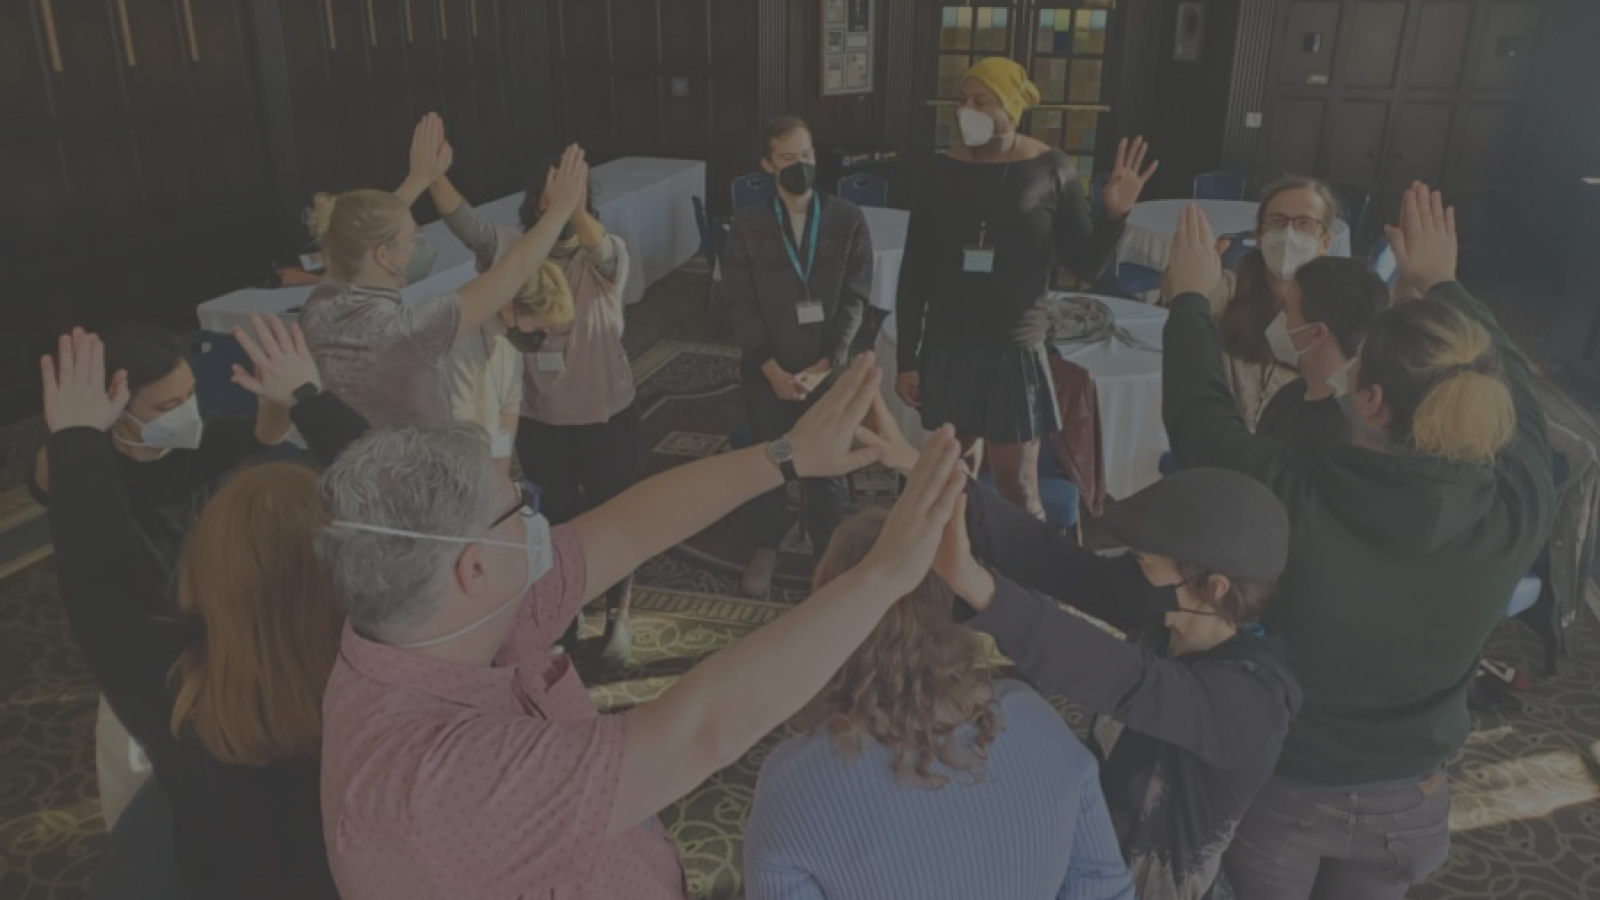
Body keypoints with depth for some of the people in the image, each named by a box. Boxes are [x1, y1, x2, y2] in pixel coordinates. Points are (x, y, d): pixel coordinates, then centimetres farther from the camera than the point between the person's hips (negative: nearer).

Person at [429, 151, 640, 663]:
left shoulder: (607, 256, -13)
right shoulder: (511, 250, -5)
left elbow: (602, 249, -37)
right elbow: (464, 222, -21)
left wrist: (574, 207, -56)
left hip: (605, 417, -3)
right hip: (538, 420, 3)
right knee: (556, 520, 20)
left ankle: (618, 613, 38)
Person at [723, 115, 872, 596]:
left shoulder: (849, 220, -6)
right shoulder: (747, 224, -5)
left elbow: (854, 301, -7)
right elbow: (738, 304, -6)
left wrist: (823, 367, -14)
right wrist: (773, 369, -12)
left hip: (828, 370, 0)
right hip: (766, 372, 1)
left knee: (825, 467, 11)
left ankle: (829, 552, 32)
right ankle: (767, 547, 37)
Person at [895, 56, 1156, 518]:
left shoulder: (1051, 170, -5)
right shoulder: (943, 170, -1)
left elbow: (1086, 266, 0)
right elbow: (914, 271, 2)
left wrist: (1115, 215, -19)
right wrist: (907, 358, 1)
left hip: (1016, 352, -2)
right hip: (947, 350, 2)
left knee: (1018, 490, 4)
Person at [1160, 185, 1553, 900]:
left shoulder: (1284, 502, -34)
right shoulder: (1521, 506, -23)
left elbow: (1195, 407, -14)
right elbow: (1509, 379, -2)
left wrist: (1191, 296, 2)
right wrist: (1441, 284, 11)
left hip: (1277, 788, -2)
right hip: (1408, 803, 3)